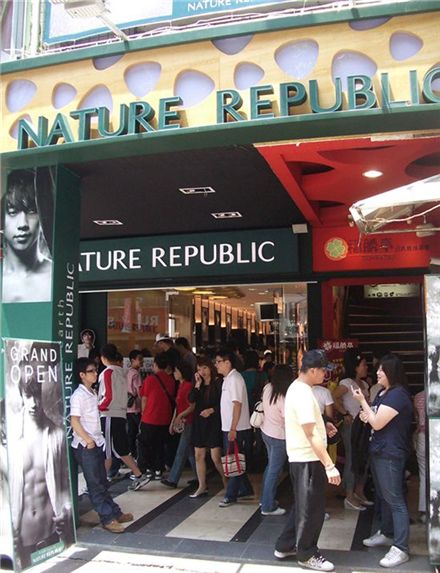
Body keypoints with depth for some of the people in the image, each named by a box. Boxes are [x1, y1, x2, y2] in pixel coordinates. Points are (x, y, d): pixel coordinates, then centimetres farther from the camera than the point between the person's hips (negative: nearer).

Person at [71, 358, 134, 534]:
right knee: (95, 484, 0)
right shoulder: (78, 395, -15)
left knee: (102, 482, 15)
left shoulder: (92, 393, 12)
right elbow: (74, 421, -20)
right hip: (86, 446, -8)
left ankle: (115, 513, 22)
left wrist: (98, 438, 14)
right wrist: (88, 440, -20)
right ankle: (108, 519, 4)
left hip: (97, 443, 8)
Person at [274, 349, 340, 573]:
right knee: (312, 507, 5)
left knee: (302, 504, 21)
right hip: (308, 458, -10)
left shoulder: (295, 387, 8)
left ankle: (285, 545, 31)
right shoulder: (304, 394, -24)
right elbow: (311, 435, -27)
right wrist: (329, 465, -27)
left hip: (298, 456, 10)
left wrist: (322, 425, 12)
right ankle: (307, 554, 19)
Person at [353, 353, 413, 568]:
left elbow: (378, 423, -19)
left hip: (390, 455, -10)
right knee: (382, 496, 20)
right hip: (379, 451, 10)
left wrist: (362, 401, -13)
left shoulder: (397, 395, -19)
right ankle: (386, 533, 35)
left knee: (394, 499, -7)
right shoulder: (383, 393, 12)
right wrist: (365, 415, 4)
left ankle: (400, 549, -4)